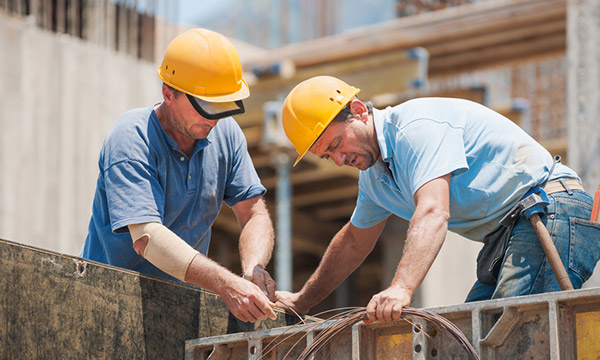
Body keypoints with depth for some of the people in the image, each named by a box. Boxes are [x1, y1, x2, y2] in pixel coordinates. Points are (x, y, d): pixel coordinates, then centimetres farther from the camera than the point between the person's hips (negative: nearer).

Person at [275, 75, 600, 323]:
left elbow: (433, 213, -30)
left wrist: (401, 289, -43)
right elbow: (353, 241, 33)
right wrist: (302, 301, 36)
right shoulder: (374, 174, 16)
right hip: (504, 238, 10)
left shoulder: (417, 126, -16)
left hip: (550, 212, -10)